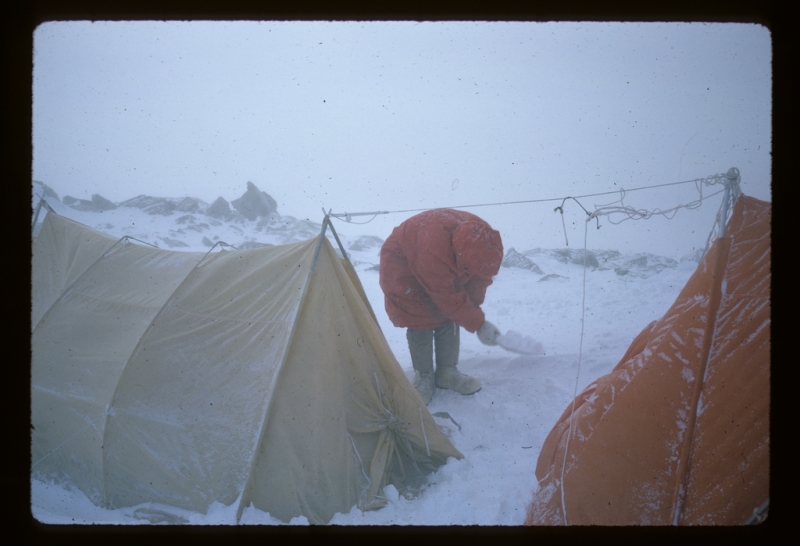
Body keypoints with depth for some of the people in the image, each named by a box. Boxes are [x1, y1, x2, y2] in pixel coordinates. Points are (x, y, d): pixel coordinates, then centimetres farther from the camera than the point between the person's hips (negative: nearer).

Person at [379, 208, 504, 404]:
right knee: (420, 322, -10)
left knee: (450, 317, 0)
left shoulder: (481, 239, -28)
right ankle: (423, 377, 4)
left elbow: (480, 278, -8)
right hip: (403, 266, -6)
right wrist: (478, 324, -27)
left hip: (446, 266, 6)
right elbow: (449, 297, -35)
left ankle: (447, 372, 12)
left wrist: (474, 306, -9)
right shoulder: (434, 252, -46)